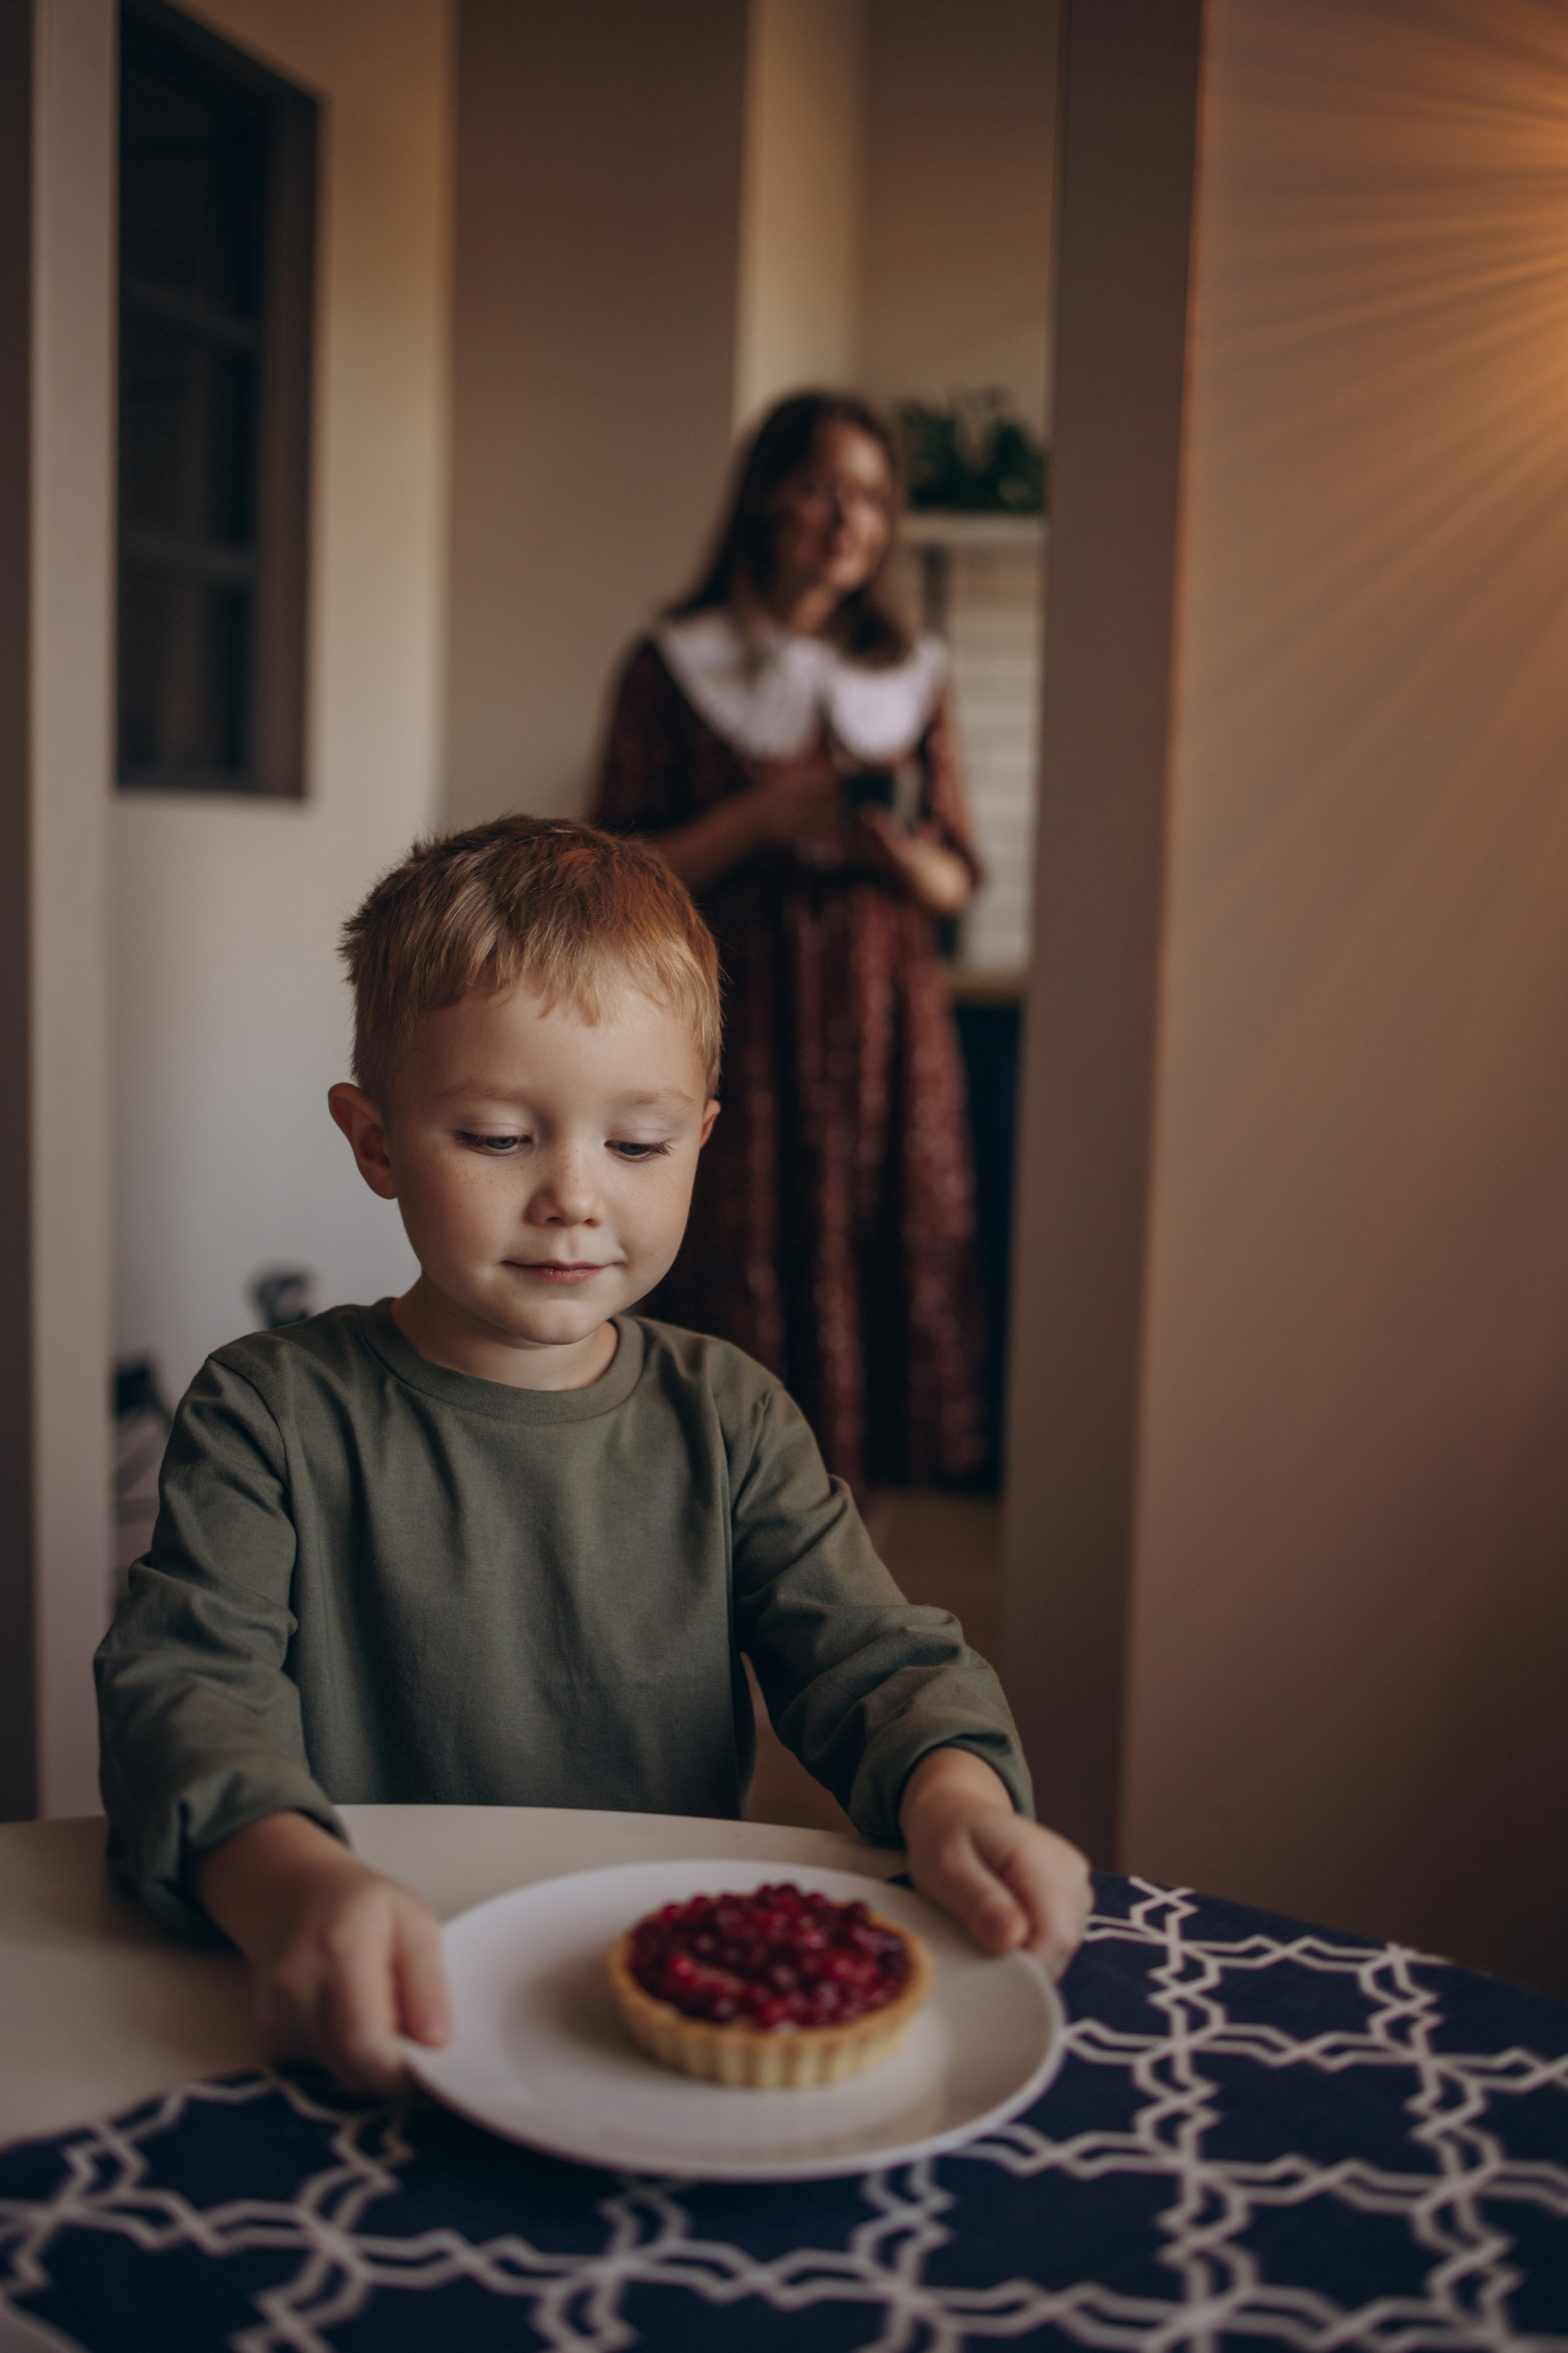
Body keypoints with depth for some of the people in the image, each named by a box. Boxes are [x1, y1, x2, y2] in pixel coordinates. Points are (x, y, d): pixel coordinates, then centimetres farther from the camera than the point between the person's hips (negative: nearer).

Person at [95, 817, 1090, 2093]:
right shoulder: (274, 1414, -3)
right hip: (384, 2040, -2)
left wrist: (958, 1800, -22)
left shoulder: (728, 1421, 8)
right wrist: (294, 1888, -36)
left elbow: (875, 1658, 2)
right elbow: (182, 1687, -14)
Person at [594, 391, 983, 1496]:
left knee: (881, 1286, 0)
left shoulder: (912, 676, 13)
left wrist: (902, 851, -8)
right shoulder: (674, 666, 3)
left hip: (885, 1029, 3)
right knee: (739, 1291, -6)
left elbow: (958, 884, 14)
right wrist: (761, 815, -13)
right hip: (740, 1031, -3)